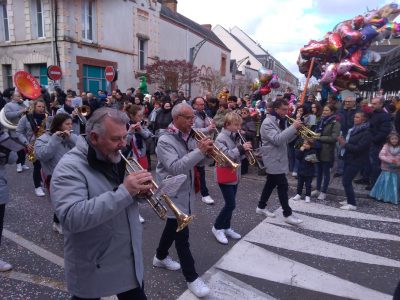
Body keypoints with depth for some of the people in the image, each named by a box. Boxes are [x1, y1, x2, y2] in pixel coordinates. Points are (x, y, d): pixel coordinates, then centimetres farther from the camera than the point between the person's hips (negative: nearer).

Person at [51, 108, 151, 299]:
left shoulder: (117, 158, 2)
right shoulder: (69, 168, -21)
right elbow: (72, 218, -34)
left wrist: (139, 190, -12)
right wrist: (124, 191, -35)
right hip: (93, 268, -6)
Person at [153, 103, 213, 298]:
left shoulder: (188, 137, 6)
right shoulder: (165, 140, -19)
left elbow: (196, 161, 9)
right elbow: (175, 167, -30)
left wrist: (206, 150, -12)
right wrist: (199, 151, -32)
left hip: (185, 190, 8)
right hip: (173, 193, -8)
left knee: (173, 226, 22)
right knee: (182, 235, -2)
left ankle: (160, 257, 44)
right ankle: (191, 278, 10)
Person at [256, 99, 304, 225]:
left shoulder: (281, 121, 13)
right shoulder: (267, 123, -16)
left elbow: (286, 139, 13)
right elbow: (277, 140, -29)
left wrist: (296, 130, -4)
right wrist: (293, 127, -28)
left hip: (279, 157, 9)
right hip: (273, 158, -9)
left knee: (271, 183, 15)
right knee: (283, 186, -8)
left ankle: (261, 207, 27)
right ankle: (288, 214, 1)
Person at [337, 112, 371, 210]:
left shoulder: (366, 133, -15)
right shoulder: (354, 129, 8)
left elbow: (358, 148, -21)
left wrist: (345, 144, -17)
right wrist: (343, 140, -1)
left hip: (356, 161, -8)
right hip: (348, 159, 8)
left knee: (346, 181, -8)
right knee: (346, 180, 13)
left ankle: (352, 204, 1)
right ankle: (349, 200, 28)